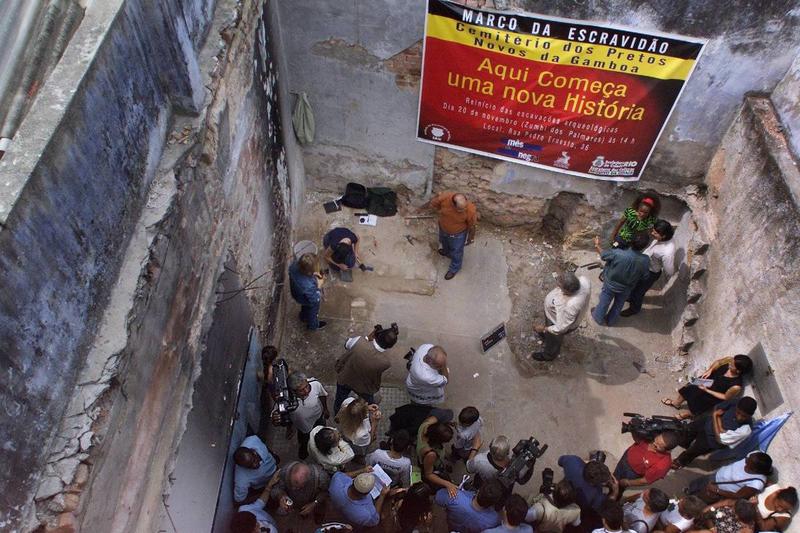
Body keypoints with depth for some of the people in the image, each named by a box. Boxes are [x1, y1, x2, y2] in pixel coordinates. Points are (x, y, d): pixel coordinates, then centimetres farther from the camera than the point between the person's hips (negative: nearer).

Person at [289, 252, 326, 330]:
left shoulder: (295, 265, -33)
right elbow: (314, 299, -29)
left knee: (305, 307, 39)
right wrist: (319, 286, -23)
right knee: (313, 312, 30)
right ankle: (313, 325, 61)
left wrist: (312, 274, -13)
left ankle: (303, 317, 70)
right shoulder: (308, 286, -50)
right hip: (309, 301, -5)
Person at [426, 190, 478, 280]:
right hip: (443, 229, 3)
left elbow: (472, 225, -18)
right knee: (444, 242, 35)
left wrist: (470, 238, -3)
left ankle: (454, 268, 54)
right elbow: (431, 204, -13)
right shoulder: (444, 197, -36)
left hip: (458, 234, -3)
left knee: (456, 252, 24)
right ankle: (447, 252, 70)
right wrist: (441, 212, -17)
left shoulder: (470, 210, -39)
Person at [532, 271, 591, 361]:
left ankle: (548, 355, 59)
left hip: (561, 322, -6)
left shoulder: (570, 307, -48)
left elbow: (560, 328, -31)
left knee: (553, 340, 28)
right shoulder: (583, 280, -32)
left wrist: (543, 329, -16)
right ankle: (546, 335, 70)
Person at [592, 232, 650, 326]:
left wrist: (597, 245, 3)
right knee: (618, 304, 29)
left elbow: (603, 255, -17)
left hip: (610, 284, -1)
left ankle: (598, 317, 52)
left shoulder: (617, 253, -38)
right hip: (626, 288, 2)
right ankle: (611, 321, 52)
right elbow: (642, 275, -11)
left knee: (604, 301, 27)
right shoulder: (645, 261, -31)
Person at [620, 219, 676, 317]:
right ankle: (631, 297, 63)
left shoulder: (667, 252, -42)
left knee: (638, 291, 20)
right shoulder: (660, 238, -21)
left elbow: (669, 272, -27)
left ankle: (634, 308, 49)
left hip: (649, 273, -7)